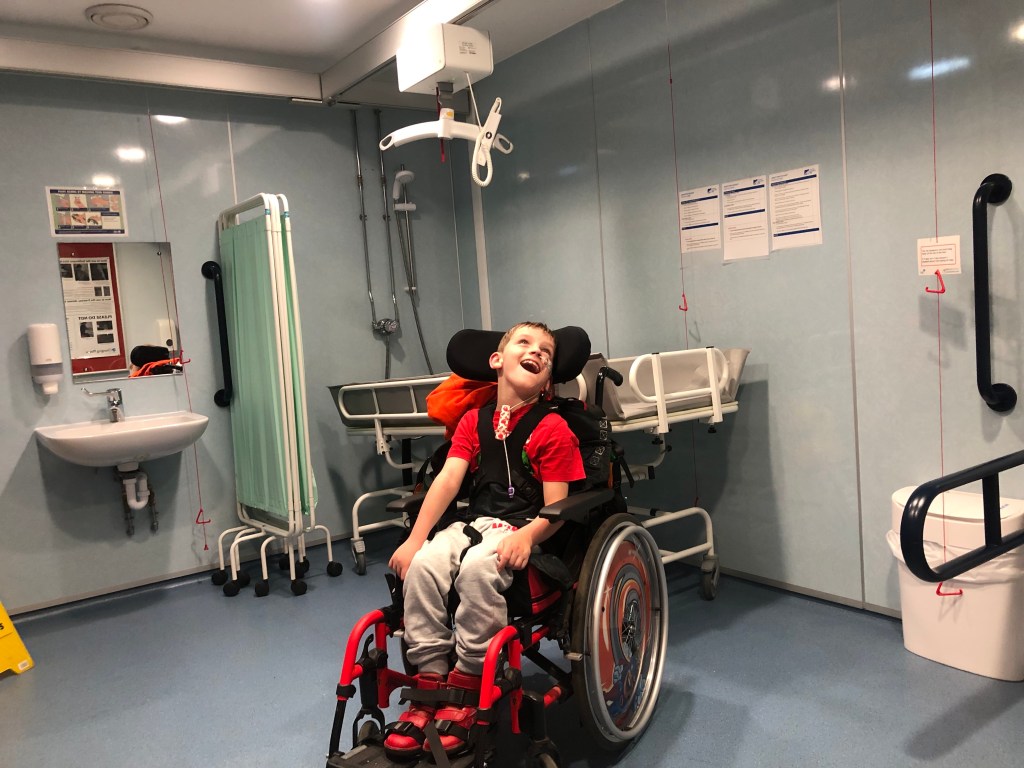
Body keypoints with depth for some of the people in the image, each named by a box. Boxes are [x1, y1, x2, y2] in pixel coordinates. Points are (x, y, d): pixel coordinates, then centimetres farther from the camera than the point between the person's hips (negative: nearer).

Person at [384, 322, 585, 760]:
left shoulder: (552, 428, -2)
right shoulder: (474, 420, 12)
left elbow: (557, 506, -7)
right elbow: (448, 480, 1)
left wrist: (526, 536, -27)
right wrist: (415, 538, -10)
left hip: (525, 527, -4)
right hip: (474, 523, 5)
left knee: (478, 567, -35)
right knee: (423, 565, -24)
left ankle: (464, 693, -19)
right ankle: (430, 686, -14)